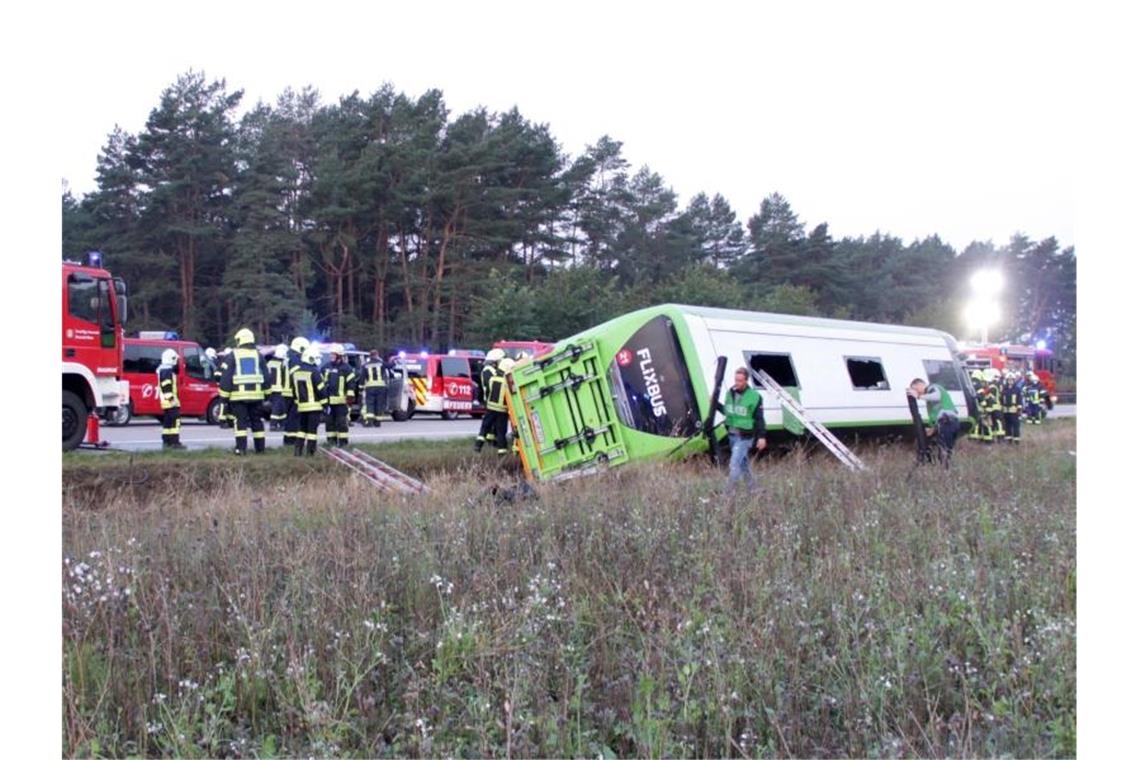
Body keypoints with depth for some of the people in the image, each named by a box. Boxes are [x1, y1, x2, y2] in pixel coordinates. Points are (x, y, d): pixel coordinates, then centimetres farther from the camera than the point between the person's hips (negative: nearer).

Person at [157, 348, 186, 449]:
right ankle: (175, 442, -15)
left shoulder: (162, 369, 17)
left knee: (167, 421, 14)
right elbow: (167, 386, -23)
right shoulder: (167, 370, -16)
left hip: (165, 400, 11)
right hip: (170, 400, -11)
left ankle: (166, 442, 17)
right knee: (175, 420, -11)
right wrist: (171, 398, -25)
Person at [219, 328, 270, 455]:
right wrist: (266, 392, 15)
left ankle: (240, 447, -11)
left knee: (240, 421, -2)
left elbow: (226, 376, -3)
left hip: (238, 394, -3)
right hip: (256, 393, 3)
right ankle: (260, 447, 13)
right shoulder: (258, 355, 8)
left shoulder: (234, 355, 0)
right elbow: (266, 376, 9)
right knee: (257, 421, 11)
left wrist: (224, 394, 1)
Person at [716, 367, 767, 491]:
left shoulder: (754, 396, -12)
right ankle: (753, 487, 34)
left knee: (734, 464, -11)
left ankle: (729, 492, -5)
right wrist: (716, 404, 6)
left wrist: (762, 436, -13)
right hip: (732, 435, 7)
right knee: (743, 463, 18)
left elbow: (759, 419, -10)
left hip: (744, 437, -7)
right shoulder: (729, 393, 6)